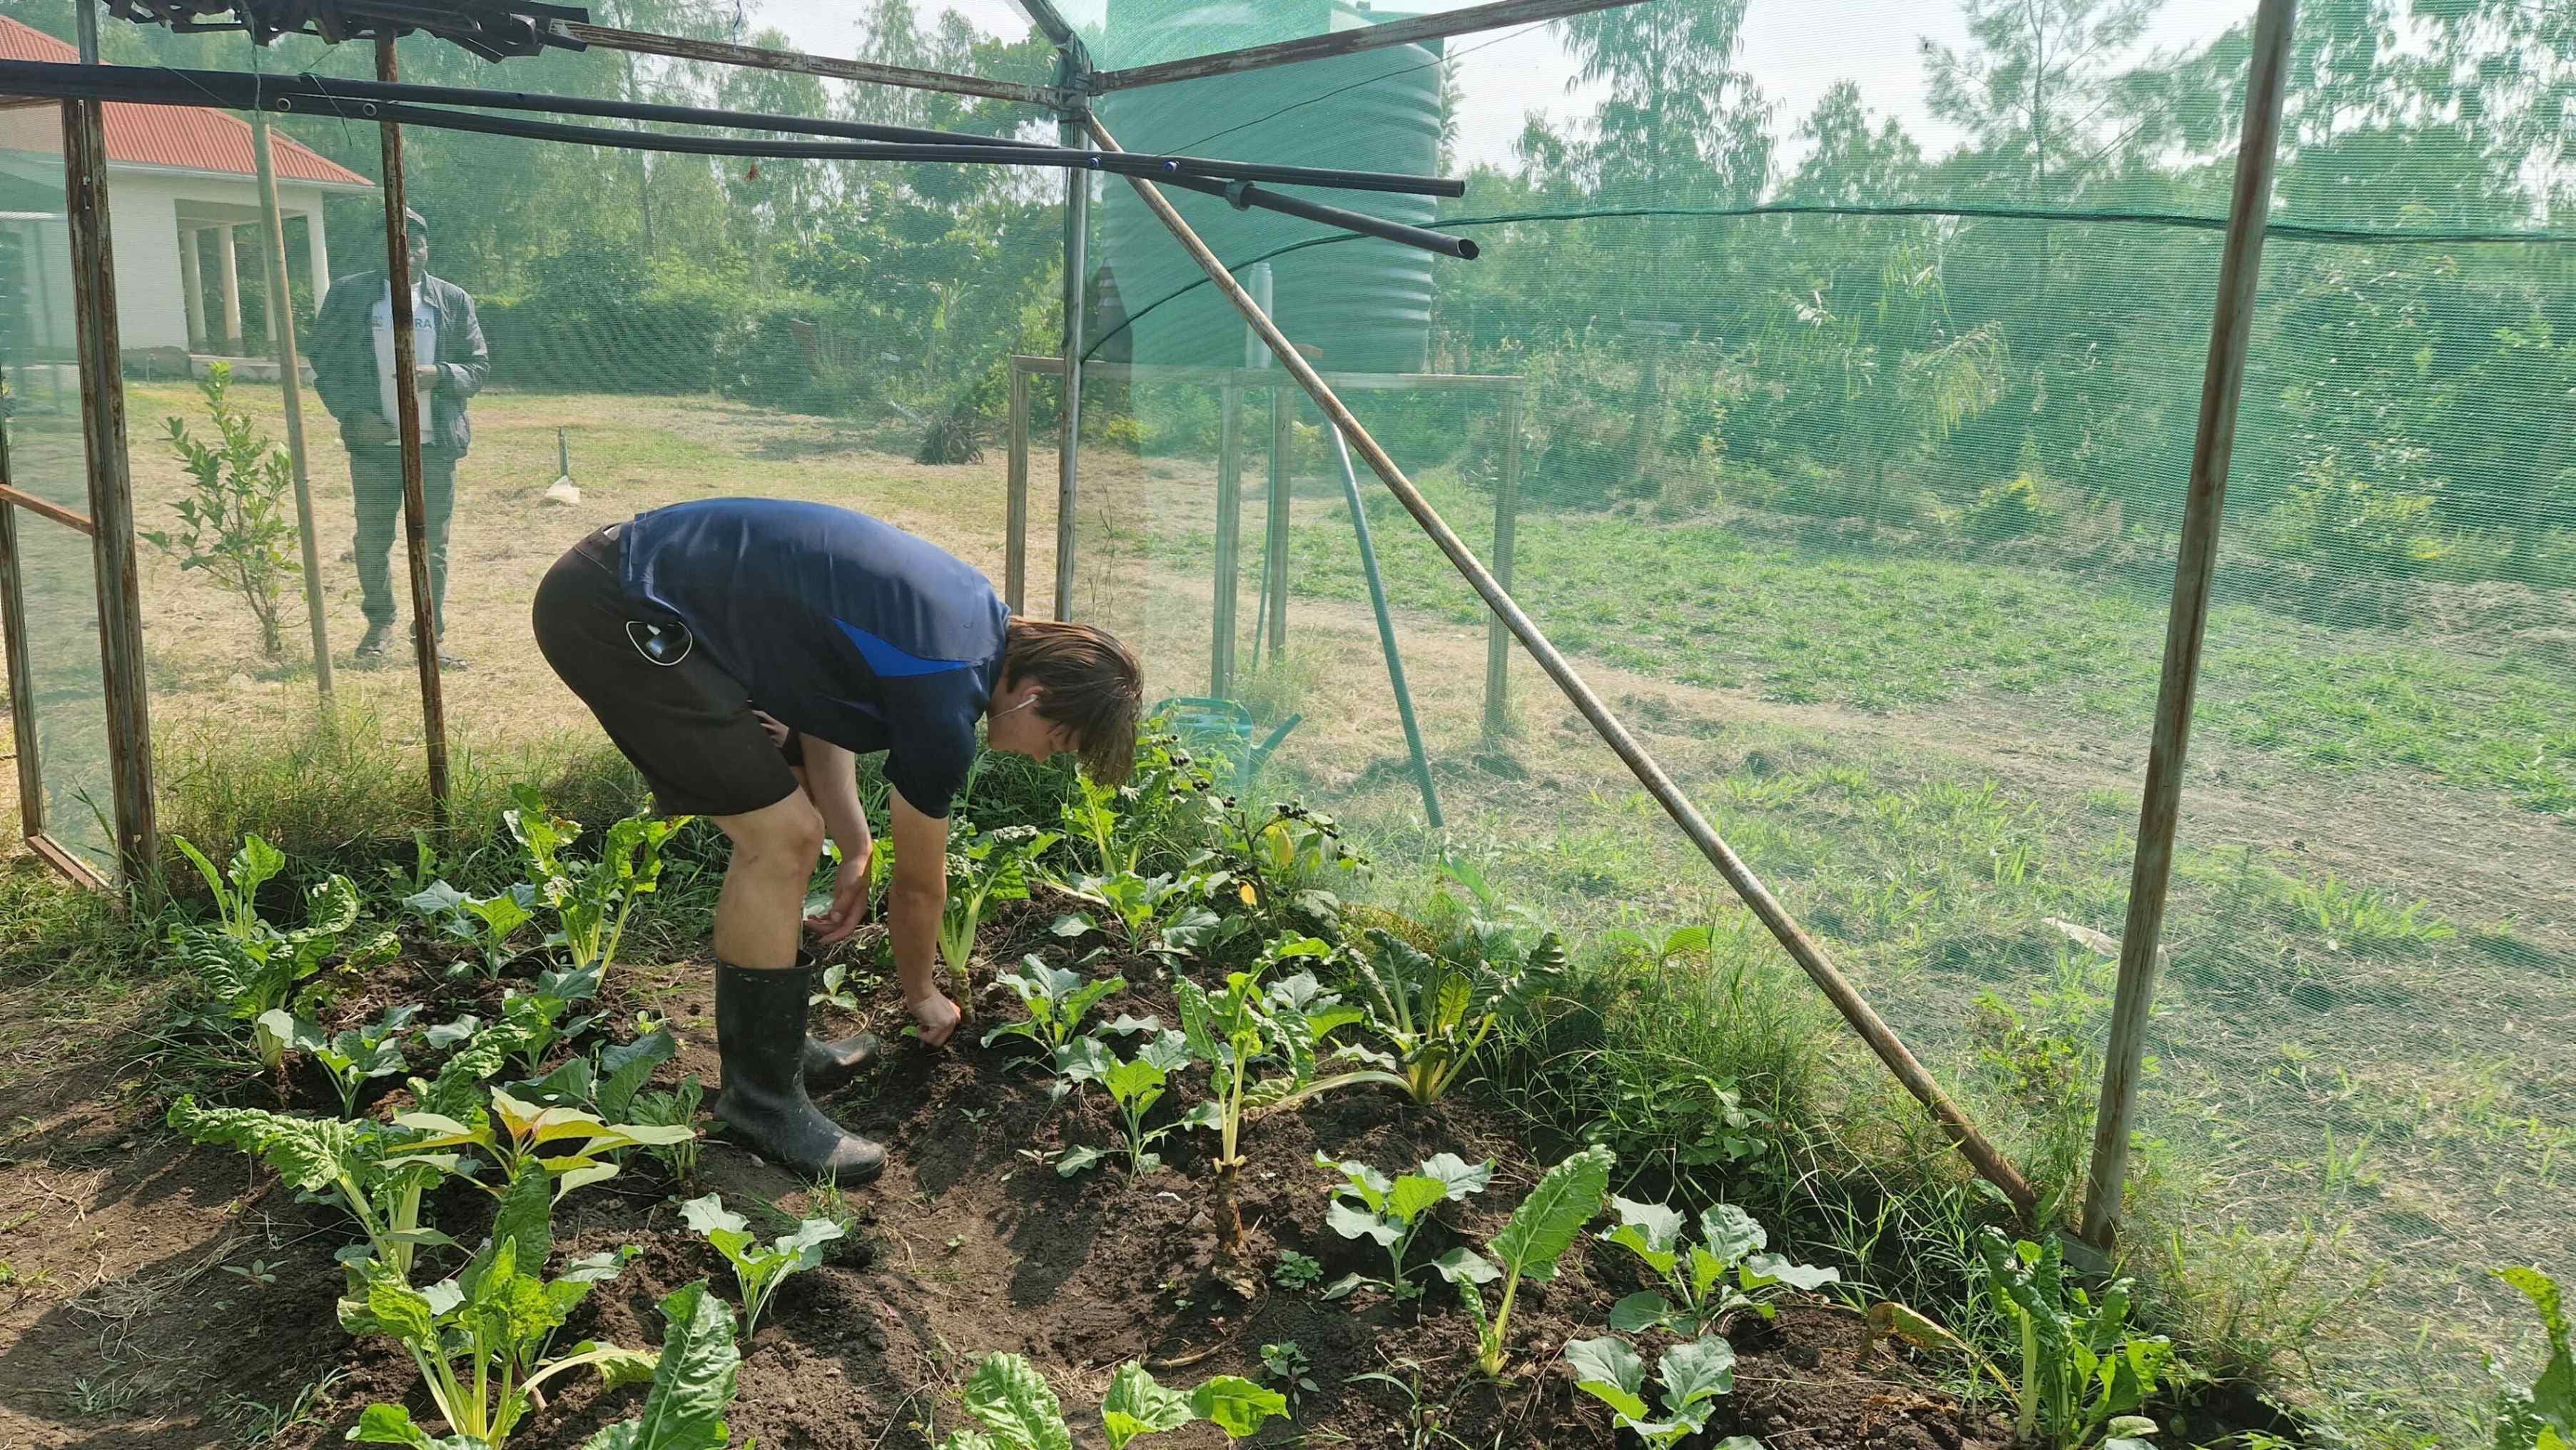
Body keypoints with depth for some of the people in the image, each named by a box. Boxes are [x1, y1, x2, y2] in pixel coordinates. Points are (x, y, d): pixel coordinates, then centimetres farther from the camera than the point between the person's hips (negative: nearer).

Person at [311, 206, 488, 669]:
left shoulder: (453, 300, 6)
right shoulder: (349, 295, 3)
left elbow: (479, 365, 8)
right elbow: (326, 362, 5)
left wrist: (439, 375, -13)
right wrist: (354, 415, -9)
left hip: (436, 443, 0)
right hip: (373, 441, 0)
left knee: (432, 547, 3)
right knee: (373, 540, 8)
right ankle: (379, 623, 29)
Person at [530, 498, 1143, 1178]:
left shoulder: (976, 613, 7)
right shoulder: (946, 706, -18)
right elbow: (918, 882, -2)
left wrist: (855, 848, 11)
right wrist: (922, 994, 17)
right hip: (613, 615, -10)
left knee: (788, 825, 13)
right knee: (781, 836, -10)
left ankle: (772, 1043, 26)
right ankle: (762, 1098, 4)